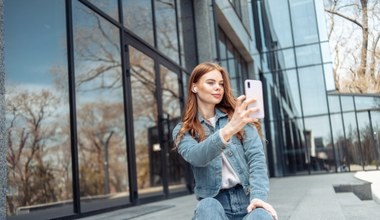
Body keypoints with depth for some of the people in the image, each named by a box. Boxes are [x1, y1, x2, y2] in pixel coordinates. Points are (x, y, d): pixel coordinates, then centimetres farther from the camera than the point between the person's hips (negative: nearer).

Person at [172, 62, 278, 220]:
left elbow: (256, 156, -2)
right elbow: (195, 156, -18)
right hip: (215, 202, 1)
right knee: (207, 206, -35)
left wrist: (258, 195, -20)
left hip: (247, 198, 0)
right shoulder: (182, 131, 5)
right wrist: (228, 130, -37)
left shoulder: (238, 116, 9)